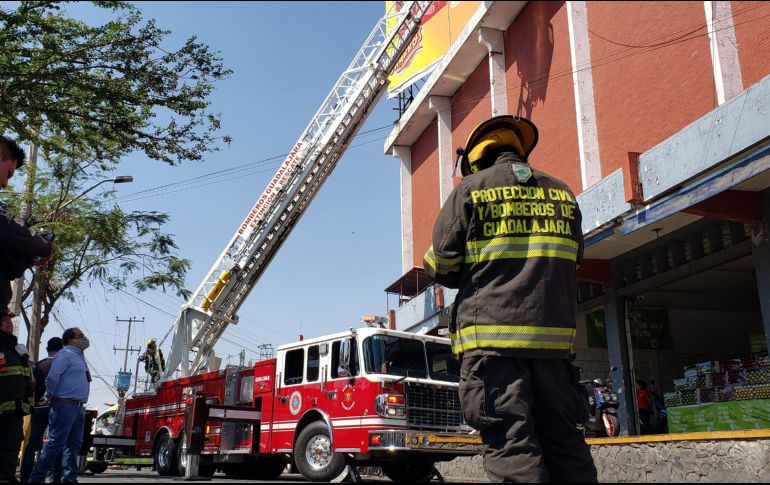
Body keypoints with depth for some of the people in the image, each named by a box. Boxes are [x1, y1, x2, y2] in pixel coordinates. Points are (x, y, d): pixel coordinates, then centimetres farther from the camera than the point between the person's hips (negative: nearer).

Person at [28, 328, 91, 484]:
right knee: (56, 443, -8)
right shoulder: (65, 354, -9)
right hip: (65, 405, -9)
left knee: (74, 444, 8)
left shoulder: (79, 356, 20)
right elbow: (52, 377, -17)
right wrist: (49, 397, -6)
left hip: (79, 408, 9)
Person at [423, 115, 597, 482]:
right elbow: (571, 260, 21)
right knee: (562, 440, 11)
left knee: (510, 443, -5)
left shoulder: (471, 189, 2)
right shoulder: (561, 193, 16)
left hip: (491, 334, -5)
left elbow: (441, 265, -1)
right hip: (553, 333, 5)